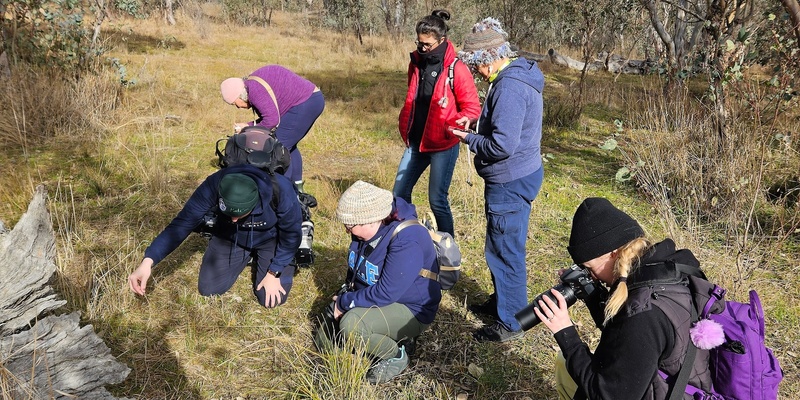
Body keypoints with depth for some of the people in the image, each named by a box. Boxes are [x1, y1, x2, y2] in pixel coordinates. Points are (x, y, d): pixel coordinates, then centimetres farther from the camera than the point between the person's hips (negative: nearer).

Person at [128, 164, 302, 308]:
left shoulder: (280, 192, -40)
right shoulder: (213, 187, -35)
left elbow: (291, 235, -21)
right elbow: (181, 224, -28)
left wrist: (274, 273, -16)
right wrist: (148, 261, -40)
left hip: (269, 239, -2)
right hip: (229, 237, 2)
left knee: (272, 299, -12)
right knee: (208, 289, -4)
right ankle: (247, 256, 23)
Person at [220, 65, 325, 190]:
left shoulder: (255, 90, -16)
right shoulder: (253, 85, 16)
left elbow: (272, 120, -19)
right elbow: (270, 114, 15)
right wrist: (248, 125, 5)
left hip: (304, 104, -11)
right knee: (289, 145, 19)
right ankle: (297, 187, 25)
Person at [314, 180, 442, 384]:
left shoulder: (406, 241, -31)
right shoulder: (366, 230, -5)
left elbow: (386, 293, -32)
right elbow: (355, 271, 11)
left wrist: (345, 303, -21)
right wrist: (345, 296, -4)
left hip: (410, 311, -9)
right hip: (371, 297, 9)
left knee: (351, 325, -33)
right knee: (325, 341, 9)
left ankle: (396, 355, -7)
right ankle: (392, 337, 15)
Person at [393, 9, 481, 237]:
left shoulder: (456, 69, -14)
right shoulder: (416, 63, 4)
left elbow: (472, 108, -12)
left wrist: (449, 128, -24)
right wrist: (405, 128, 12)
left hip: (442, 146, -6)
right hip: (415, 142, 7)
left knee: (437, 200, -1)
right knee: (399, 194, 11)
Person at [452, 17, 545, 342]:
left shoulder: (509, 86, -24)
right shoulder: (518, 74, 9)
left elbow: (502, 145, -28)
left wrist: (469, 139, -12)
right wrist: (478, 122, 6)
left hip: (510, 182, -10)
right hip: (516, 177, 10)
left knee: (505, 250, 2)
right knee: (502, 245, 23)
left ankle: (510, 323, 16)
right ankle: (501, 300, 40)